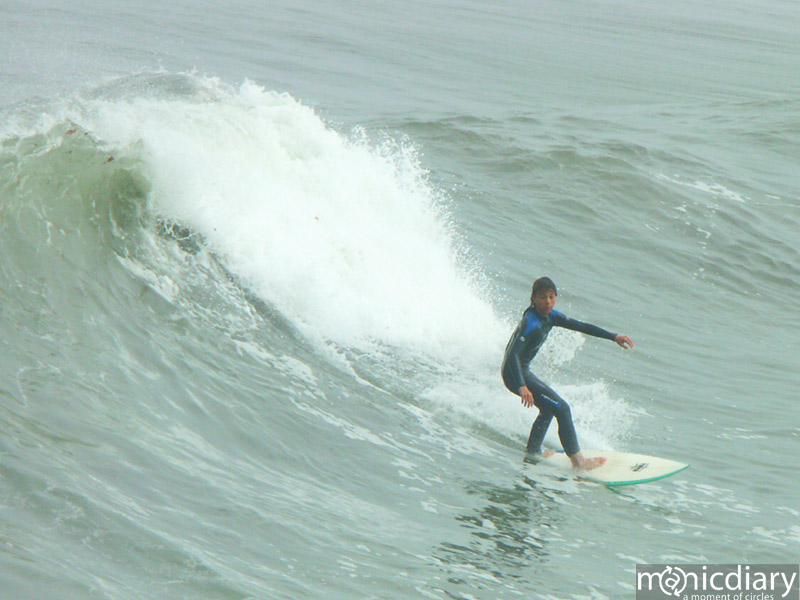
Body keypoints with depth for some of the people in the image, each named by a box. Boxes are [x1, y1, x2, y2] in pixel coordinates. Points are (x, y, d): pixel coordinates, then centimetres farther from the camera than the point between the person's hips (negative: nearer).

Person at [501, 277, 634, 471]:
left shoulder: (550, 317, 2)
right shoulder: (531, 324, -26)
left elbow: (581, 327, 7)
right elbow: (513, 355, -35)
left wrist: (614, 337, 2)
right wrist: (522, 387, -46)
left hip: (522, 372, 10)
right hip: (516, 374, -10)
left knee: (549, 408, 29)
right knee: (561, 409, -13)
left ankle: (533, 452, 38)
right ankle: (578, 462, -10)